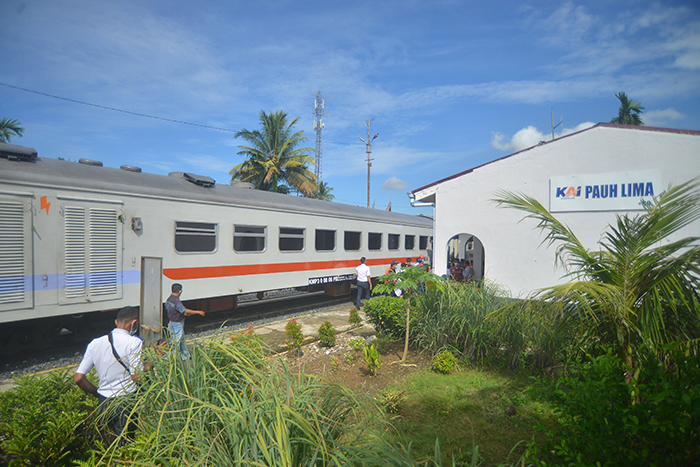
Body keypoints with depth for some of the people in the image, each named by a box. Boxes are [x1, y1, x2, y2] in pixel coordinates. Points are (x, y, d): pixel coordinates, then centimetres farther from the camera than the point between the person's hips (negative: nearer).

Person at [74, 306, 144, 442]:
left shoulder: (95, 343, 7)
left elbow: (78, 378, 7)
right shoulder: (134, 342, -13)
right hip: (127, 403, -6)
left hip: (103, 404, 6)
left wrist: (98, 393, 17)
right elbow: (136, 377, -19)